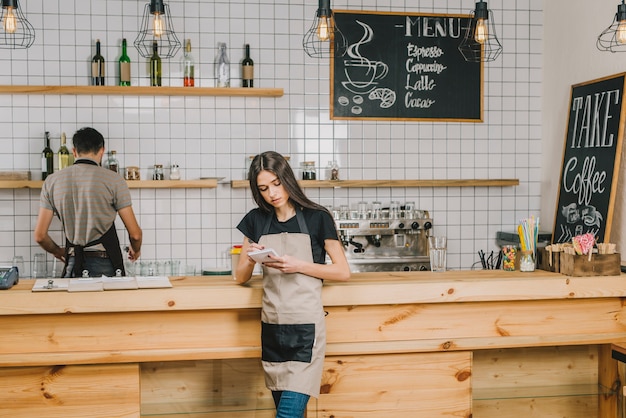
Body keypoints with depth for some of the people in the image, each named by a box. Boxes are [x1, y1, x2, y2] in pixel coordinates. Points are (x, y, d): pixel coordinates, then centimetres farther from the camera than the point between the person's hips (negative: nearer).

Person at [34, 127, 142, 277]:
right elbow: (135, 233, -1)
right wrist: (136, 250, 22)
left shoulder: (52, 181, 8)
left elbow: (40, 235, 9)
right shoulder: (113, 179, -2)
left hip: (73, 266, 3)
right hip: (105, 266, -3)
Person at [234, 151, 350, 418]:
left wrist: (299, 266, -15)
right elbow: (241, 278, 14)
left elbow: (343, 272, -2)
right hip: (271, 326, 5)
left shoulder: (317, 218, -2)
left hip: (305, 327, -4)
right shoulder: (256, 221, 9)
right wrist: (250, 260, -8)